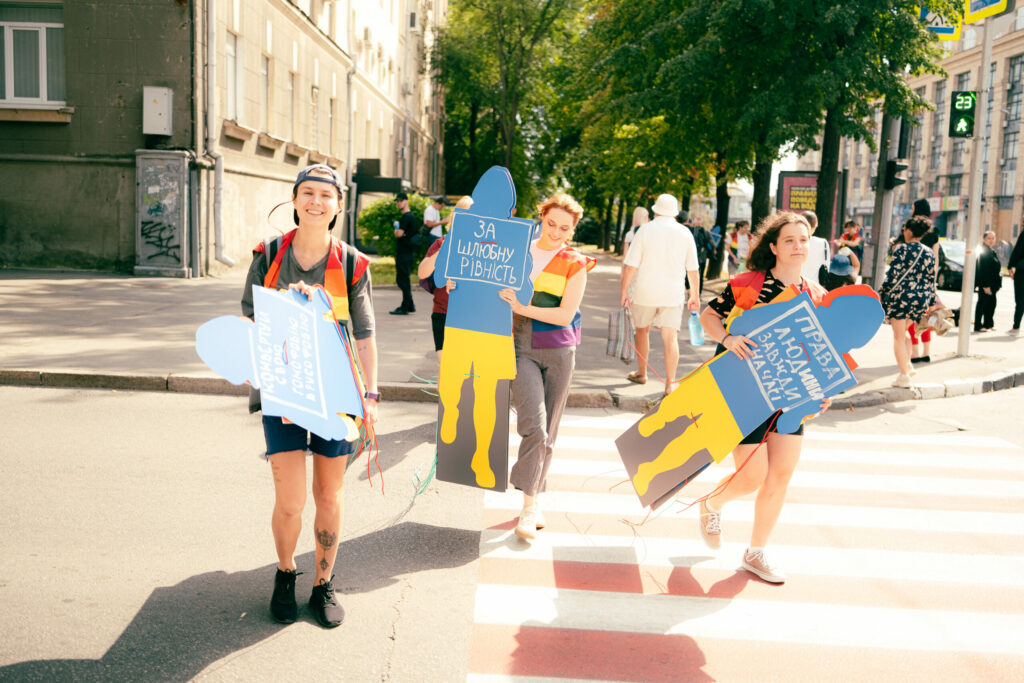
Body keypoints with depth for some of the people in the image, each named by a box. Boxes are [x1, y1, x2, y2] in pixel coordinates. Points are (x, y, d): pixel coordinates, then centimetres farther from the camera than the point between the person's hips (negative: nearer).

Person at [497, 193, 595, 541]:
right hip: (521, 347, 0)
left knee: (547, 431, 7)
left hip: (558, 351, 0)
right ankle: (530, 505, -7)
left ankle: (533, 499, 23)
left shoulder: (575, 264, 1)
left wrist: (523, 307, -18)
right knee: (533, 424, -16)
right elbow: (498, 290, 19)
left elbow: (565, 315, -8)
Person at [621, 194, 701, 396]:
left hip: (645, 291, -1)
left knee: (642, 330, 19)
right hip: (673, 294, 1)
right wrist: (695, 295, 14)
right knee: (670, 337, -1)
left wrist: (624, 289, -2)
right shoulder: (685, 233, 3)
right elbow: (693, 269, 6)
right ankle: (670, 385, -7)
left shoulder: (646, 230, -4)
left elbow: (630, 265, -9)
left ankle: (641, 373, 33)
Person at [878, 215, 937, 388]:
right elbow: (931, 280, 12)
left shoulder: (901, 249, -8)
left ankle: (904, 375, -1)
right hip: (922, 297, 6)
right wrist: (931, 302, 18)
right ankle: (907, 364, 22)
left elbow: (893, 275, -12)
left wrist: (881, 294, -5)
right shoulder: (929, 253, 9)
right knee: (903, 331, 26)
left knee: (898, 336, 1)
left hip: (902, 295, -6)